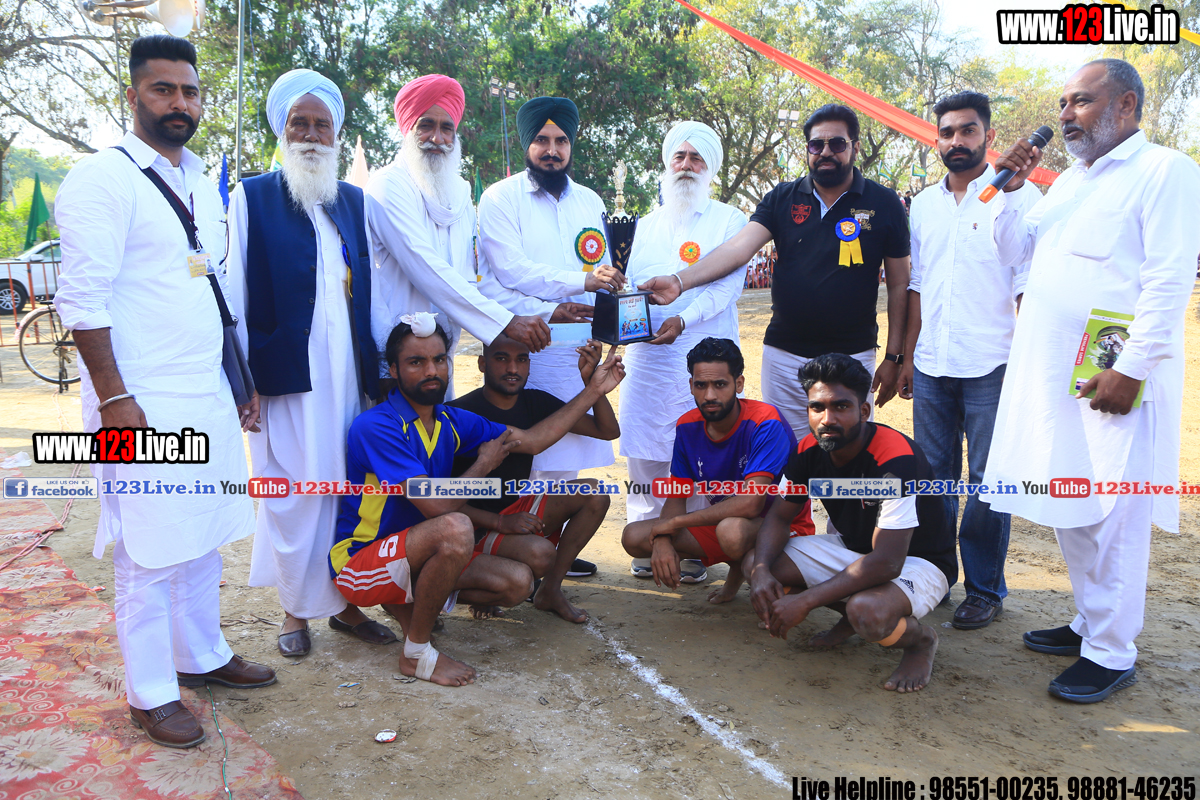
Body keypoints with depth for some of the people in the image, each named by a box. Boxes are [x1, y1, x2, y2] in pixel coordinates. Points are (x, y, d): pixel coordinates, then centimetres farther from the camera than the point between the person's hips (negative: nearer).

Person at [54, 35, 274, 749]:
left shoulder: (203, 186, 15)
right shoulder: (103, 179, -8)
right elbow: (84, 299, -13)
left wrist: (239, 380, 17)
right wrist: (114, 399, -18)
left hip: (209, 397, 7)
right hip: (143, 403, -7)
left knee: (205, 536, 15)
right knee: (149, 552, 1)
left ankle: (202, 656, 32)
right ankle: (151, 694, 17)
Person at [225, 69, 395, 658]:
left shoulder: (353, 200, 14)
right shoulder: (252, 197, 1)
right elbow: (237, 294, -2)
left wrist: (376, 366, 12)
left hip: (349, 371, 4)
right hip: (287, 374, -4)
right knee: (294, 491, 2)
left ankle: (345, 600, 21)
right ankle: (296, 608, 19)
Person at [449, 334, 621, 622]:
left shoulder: (534, 402, 1)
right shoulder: (461, 413, -18)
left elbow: (608, 431, -1)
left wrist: (591, 380, -18)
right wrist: (500, 523, -26)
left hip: (519, 509, 7)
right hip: (476, 524, -7)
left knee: (593, 494, -10)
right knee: (541, 554, -32)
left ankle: (550, 590, -3)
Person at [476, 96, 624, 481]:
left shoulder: (591, 202, 18)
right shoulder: (500, 198, 1)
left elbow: (604, 273, 15)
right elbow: (510, 272, -11)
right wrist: (581, 281, -18)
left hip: (576, 351, 5)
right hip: (520, 347, -4)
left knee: (564, 461, 6)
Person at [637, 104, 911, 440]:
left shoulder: (884, 203, 1)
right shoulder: (782, 199, 3)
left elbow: (898, 284, 4)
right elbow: (738, 247, -10)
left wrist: (893, 357, 1)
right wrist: (680, 280, -26)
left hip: (852, 358, -1)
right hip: (783, 355, 1)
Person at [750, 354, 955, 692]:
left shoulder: (896, 460, -31)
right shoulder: (811, 449, -11)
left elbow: (886, 563, -35)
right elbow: (780, 515, 0)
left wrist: (804, 602, -35)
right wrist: (761, 570, -22)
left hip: (919, 561, -7)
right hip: (853, 548, 7)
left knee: (867, 613, -39)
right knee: (758, 566, -11)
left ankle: (921, 639, -1)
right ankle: (852, 613, 10)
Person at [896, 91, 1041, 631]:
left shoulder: (1019, 197, -2)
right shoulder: (924, 204, 13)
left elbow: (1031, 286, -5)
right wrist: (908, 354, 12)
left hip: (991, 365, -4)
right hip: (932, 365, 5)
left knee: (987, 481, 2)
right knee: (933, 474, 11)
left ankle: (986, 589, 15)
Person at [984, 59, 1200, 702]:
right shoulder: (1068, 181, 19)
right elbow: (1014, 251, 21)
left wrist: (1131, 370, -19)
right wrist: (1009, 189, 6)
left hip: (1112, 381, -8)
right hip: (1051, 377, 8)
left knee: (1111, 518, -2)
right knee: (1067, 509, 14)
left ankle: (1112, 654, 10)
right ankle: (1090, 622, 29)